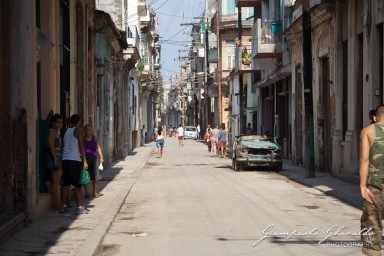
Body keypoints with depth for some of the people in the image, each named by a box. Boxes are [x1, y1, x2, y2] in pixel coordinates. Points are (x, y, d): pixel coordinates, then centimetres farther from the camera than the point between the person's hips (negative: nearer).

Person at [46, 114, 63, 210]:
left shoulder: (57, 132, 22)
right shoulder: (52, 131, -8)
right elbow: (51, 145, -18)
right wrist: (55, 158, -24)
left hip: (58, 158, 10)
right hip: (54, 158, -10)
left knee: (57, 182, 10)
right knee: (55, 182, -9)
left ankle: (57, 203, 14)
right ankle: (55, 204, -9)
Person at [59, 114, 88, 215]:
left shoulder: (66, 131, 14)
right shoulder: (79, 130, -4)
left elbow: (64, 145, 17)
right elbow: (81, 146, -10)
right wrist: (84, 160, -8)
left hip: (65, 160, 6)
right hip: (75, 160, -6)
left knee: (66, 184, 10)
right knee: (77, 185, -3)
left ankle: (64, 206, 10)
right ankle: (79, 207, -3)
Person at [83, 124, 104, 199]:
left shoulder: (94, 138, 8)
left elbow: (98, 148, 6)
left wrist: (101, 157, -3)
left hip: (94, 158, 1)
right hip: (85, 158, -1)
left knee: (94, 176, 0)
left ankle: (94, 192, 11)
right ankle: (86, 192, 7)